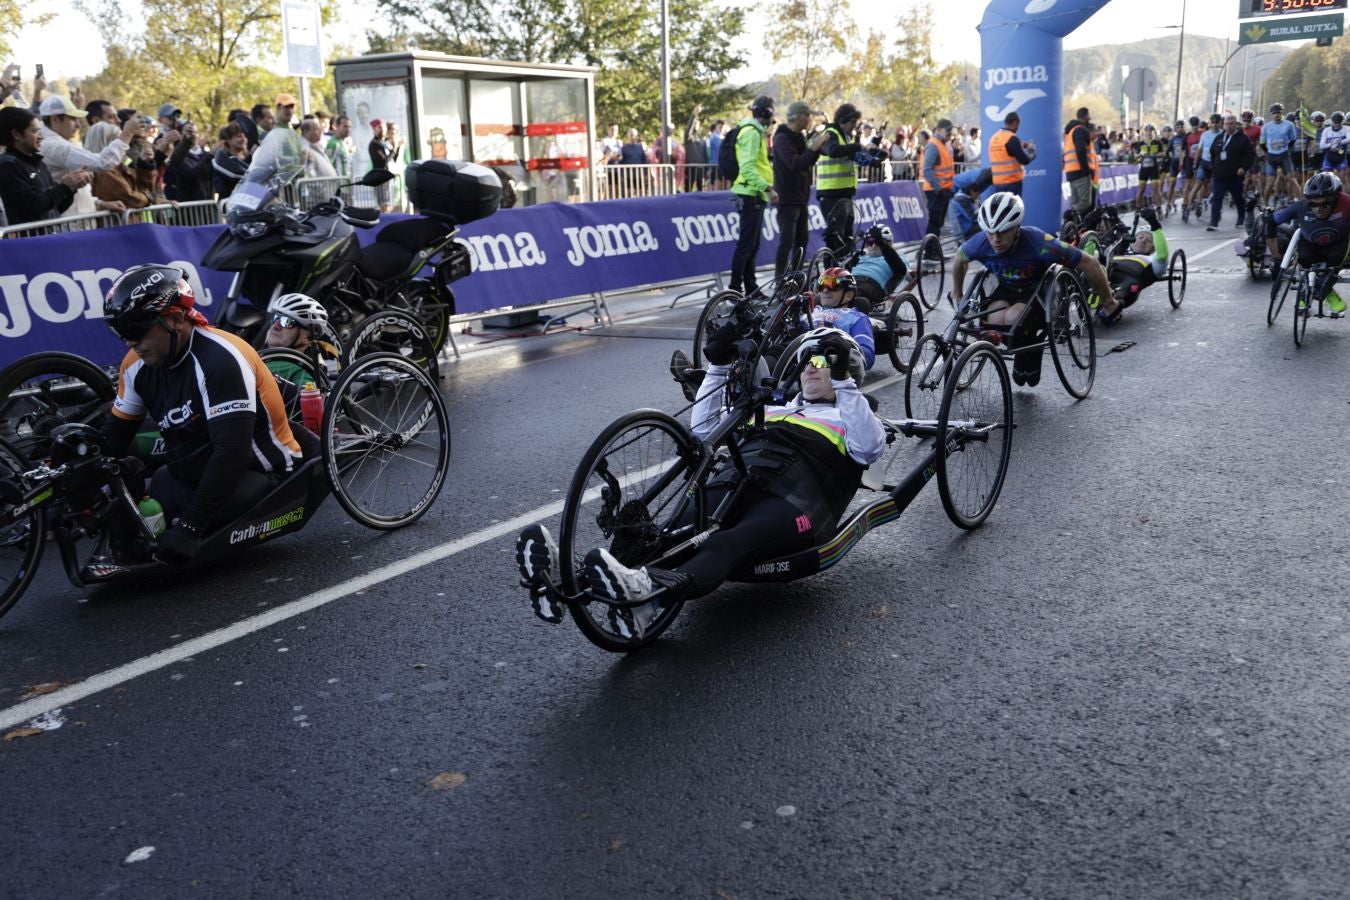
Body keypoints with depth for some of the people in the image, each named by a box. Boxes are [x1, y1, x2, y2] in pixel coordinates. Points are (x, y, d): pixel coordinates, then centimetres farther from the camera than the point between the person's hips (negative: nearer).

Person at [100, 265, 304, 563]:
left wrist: (190, 527, -31)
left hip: (261, 476, -8)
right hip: (193, 477, 8)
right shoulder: (138, 365, 0)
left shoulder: (220, 358, -24)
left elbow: (232, 454, -30)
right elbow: (114, 438, 8)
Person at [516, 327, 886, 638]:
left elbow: (868, 448, -1)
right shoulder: (773, 411, 37)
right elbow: (706, 428, 33)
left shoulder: (852, 416, 24)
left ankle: (646, 592, -68)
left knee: (726, 545, -37)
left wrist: (842, 379, -8)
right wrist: (718, 366, 22)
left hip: (794, 500, -4)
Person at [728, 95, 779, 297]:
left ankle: (750, 288, 20)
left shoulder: (756, 131, 19)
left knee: (752, 244, 14)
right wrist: (767, 187, -26)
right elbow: (747, 168, -23)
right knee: (746, 243, -9)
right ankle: (735, 287, -6)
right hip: (751, 195, -10)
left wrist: (767, 186, 18)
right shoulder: (751, 132, -14)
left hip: (755, 196, 10)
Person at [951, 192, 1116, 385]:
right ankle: (1020, 347, 5)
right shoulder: (980, 244, -24)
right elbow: (960, 258, 3)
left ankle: (1030, 355, -2)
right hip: (1006, 289, 4)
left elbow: (1089, 263, -24)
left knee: (1014, 318, -34)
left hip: (1039, 290, -4)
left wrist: (1108, 302, -13)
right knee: (995, 319, -28)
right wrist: (957, 294, 15)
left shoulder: (1038, 244, -34)